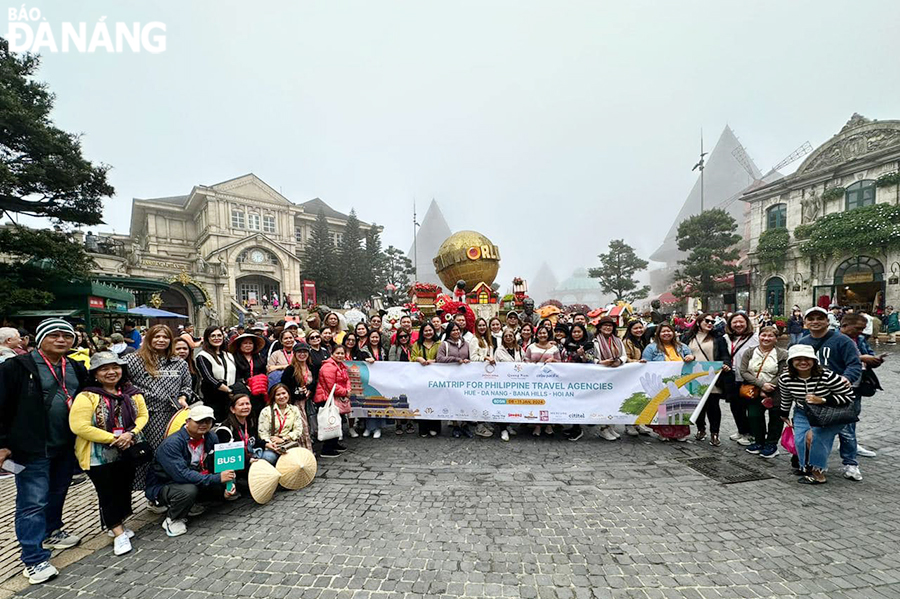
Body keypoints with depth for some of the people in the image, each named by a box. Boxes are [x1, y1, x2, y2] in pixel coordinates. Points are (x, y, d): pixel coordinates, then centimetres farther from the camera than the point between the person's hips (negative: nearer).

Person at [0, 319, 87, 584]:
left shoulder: (76, 369, 7)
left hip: (66, 446, 6)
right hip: (32, 449, -6)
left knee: (57, 493, 20)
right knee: (33, 502, 0)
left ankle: (52, 532, 42)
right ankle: (34, 559, 10)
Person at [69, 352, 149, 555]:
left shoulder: (132, 393, -1)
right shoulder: (87, 396, -17)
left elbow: (143, 415, 4)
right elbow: (79, 426, -21)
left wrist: (131, 434, -15)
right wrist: (113, 438, -21)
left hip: (127, 453, 5)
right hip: (99, 456, -5)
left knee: (124, 489, 16)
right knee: (108, 493, 5)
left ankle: (117, 525, 36)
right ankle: (118, 533, 16)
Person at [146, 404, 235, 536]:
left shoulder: (211, 438, -6)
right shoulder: (171, 444, -26)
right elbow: (181, 474, -35)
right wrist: (217, 478, -37)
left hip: (195, 481, 6)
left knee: (223, 488, -12)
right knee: (188, 490, -36)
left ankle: (190, 504, 10)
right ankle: (172, 519, -6)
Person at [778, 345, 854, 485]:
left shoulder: (827, 376, -28)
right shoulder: (785, 378, -14)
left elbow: (849, 397, -20)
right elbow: (786, 398, 5)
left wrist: (822, 400, -31)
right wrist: (784, 415, 16)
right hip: (803, 413, 4)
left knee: (816, 435, -22)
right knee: (800, 439, -11)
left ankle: (818, 473, -7)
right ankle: (806, 467, 13)